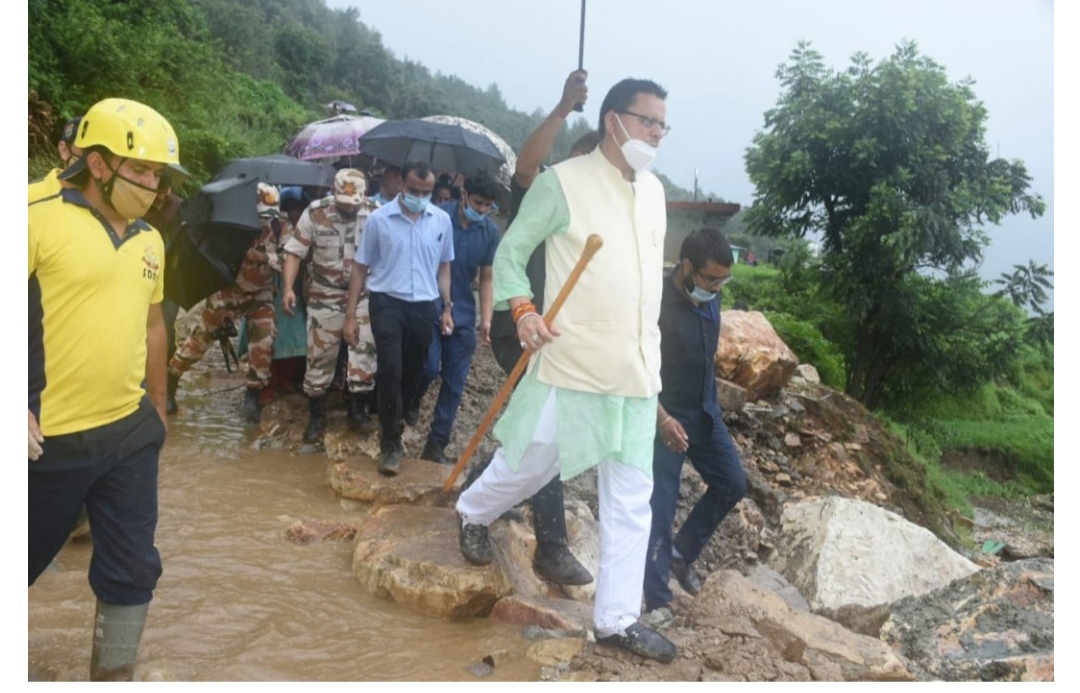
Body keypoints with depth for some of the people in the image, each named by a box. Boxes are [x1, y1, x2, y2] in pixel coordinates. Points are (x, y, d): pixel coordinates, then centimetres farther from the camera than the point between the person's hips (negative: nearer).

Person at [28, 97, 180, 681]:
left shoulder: (149, 239, 8)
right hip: (51, 438, -5)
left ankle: (114, 677, 27)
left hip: (130, 433, 5)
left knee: (132, 570, 10)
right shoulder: (42, 220, -11)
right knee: (20, 563, 15)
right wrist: (16, 409, -16)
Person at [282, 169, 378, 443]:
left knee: (365, 350, 1)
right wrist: (288, 288, -18)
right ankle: (316, 416, 19)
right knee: (319, 356, 6)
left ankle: (358, 409, 17)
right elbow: (295, 252, -7)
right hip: (325, 298, -1)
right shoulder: (315, 213, -11)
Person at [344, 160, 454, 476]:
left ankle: (392, 424, 33)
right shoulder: (379, 219, -5)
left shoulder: (442, 220, 3)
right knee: (390, 370, -12)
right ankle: (390, 443, 0)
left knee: (412, 374, 11)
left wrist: (447, 307, 8)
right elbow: (361, 269, 1)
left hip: (424, 307, 3)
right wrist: (350, 316, -3)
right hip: (387, 303, -3)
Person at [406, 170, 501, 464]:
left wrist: (486, 319, -1)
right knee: (430, 367, -13)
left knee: (455, 383, 4)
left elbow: (486, 277, 5)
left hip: (463, 315, 3)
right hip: (429, 308, -3)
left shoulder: (491, 231, -1)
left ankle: (436, 444, 16)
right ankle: (410, 404, 23)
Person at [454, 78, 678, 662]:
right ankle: (473, 514, 43)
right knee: (531, 462, 10)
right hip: (571, 363, -5)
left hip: (637, 370, 6)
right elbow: (511, 250, -4)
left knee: (631, 496, 6)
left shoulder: (654, 191, 13)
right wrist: (522, 309, -20)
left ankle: (617, 618, 17)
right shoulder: (563, 181, -7)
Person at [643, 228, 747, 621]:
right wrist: (662, 418, -26)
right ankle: (658, 602, 10)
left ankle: (683, 552, 30)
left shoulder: (709, 299, 2)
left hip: (705, 411, 8)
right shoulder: (656, 303, -22)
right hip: (665, 418, -8)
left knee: (732, 483, 13)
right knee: (659, 509, -1)